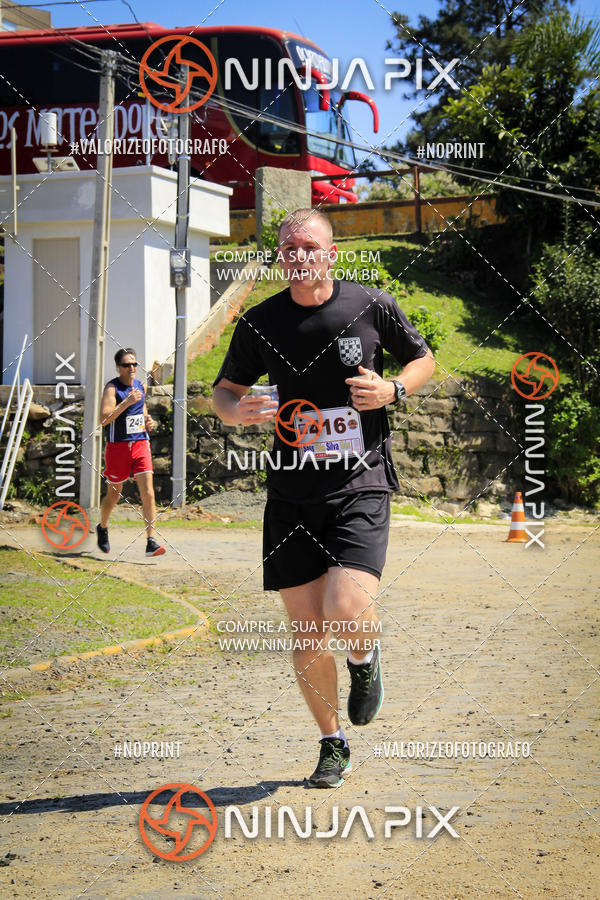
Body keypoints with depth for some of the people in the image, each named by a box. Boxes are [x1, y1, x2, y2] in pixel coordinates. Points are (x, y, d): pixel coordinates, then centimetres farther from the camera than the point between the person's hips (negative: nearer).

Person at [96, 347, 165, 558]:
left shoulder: (141, 386, 10)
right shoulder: (112, 388, -9)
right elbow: (104, 419, -21)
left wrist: (148, 421, 8)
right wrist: (127, 402, -27)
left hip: (140, 444, 4)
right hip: (118, 446, -4)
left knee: (148, 493, -11)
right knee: (114, 495, 11)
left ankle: (151, 542, -13)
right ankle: (102, 528, 40)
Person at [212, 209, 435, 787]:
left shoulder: (372, 307, -1)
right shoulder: (259, 323, 2)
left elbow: (423, 359, 14)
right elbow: (224, 389, 14)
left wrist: (393, 390, -7)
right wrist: (238, 410, -9)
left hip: (361, 484, -2)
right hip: (291, 493, 2)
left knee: (347, 612, -21)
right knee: (307, 633, 4)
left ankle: (364, 661, 18)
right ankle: (332, 745, 26)